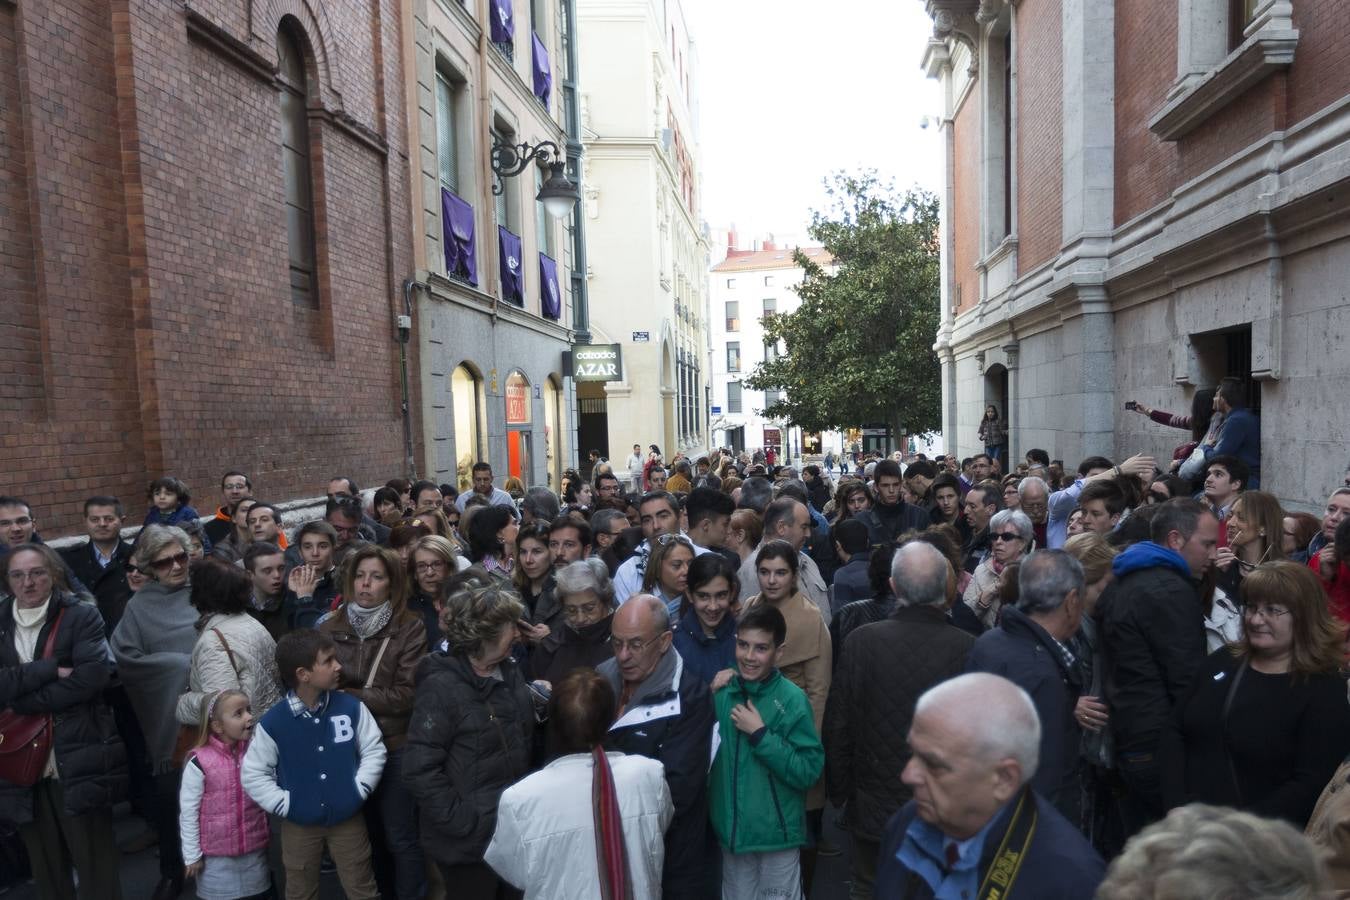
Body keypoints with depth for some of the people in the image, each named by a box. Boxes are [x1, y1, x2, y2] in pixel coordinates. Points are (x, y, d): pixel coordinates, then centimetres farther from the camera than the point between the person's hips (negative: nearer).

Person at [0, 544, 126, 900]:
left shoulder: (82, 616, -3)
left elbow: (95, 674, -15)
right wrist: (51, 670, -15)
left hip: (78, 762, -4)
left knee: (96, 864, 4)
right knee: (46, 868, 17)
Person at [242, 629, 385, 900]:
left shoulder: (351, 707, -11)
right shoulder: (272, 723, -15)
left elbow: (374, 750, -3)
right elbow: (253, 775, -6)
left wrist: (360, 790, -11)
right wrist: (285, 805, -11)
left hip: (348, 819, 0)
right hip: (299, 825, 0)